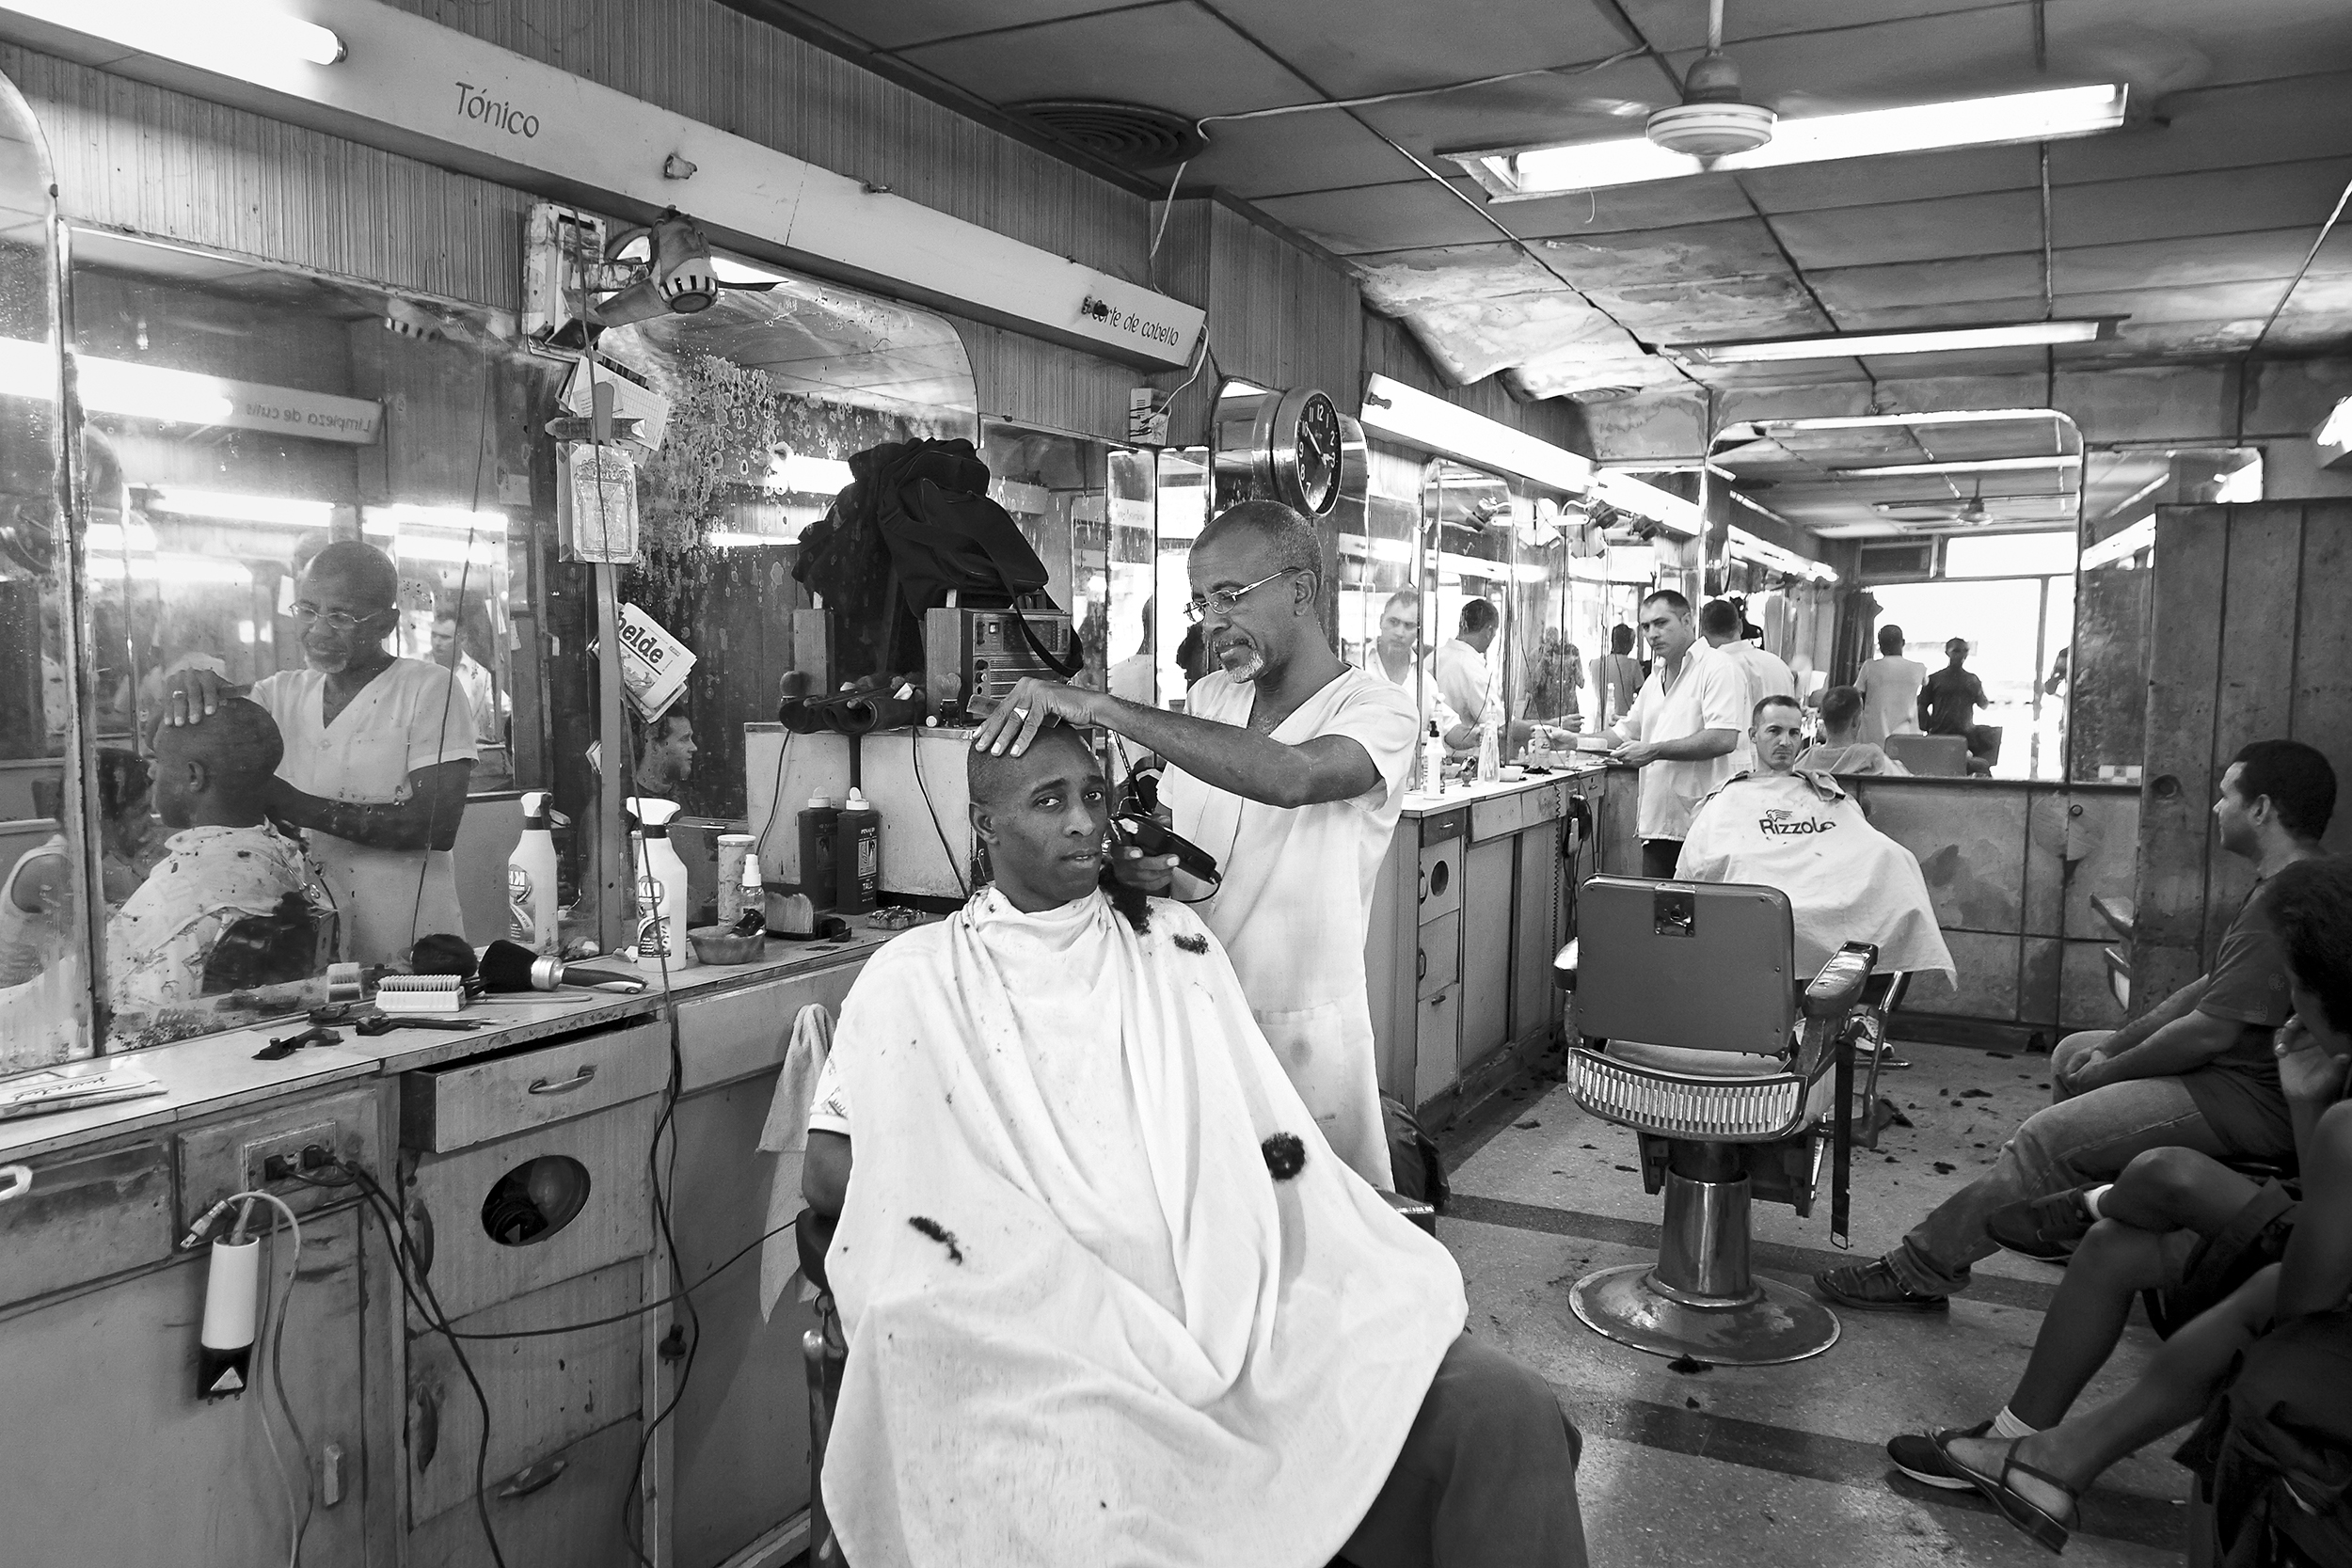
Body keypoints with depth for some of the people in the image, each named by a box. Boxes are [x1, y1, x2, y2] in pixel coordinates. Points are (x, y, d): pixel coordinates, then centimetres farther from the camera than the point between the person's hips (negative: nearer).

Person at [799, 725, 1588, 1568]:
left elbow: (1277, 1144, 16)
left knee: (1506, 1411, -19)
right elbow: (827, 1167, 4)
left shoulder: (1173, 938, 18)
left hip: (1255, 1304, 4)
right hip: (1068, 1336, -3)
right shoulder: (914, 978, 9)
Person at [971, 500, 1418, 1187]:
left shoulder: (1376, 710, -11)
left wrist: (1101, 707, -36)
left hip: (1301, 1034, -5)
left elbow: (1291, 777, -33)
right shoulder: (1208, 700, 8)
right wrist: (1144, 865, -11)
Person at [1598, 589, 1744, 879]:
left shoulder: (1718, 670, -7)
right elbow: (1626, 731, 26)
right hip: (1657, 823, 8)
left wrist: (1654, 751, -16)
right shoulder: (1655, 678, 21)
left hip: (1703, 824, -8)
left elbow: (1723, 739, -18)